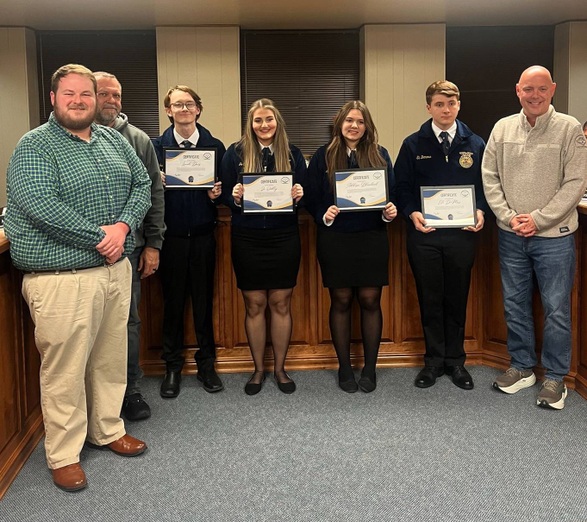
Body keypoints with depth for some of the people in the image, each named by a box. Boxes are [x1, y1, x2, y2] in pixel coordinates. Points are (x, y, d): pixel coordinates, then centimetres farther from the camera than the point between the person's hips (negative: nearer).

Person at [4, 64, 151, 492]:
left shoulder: (113, 140, 12)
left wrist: (124, 226, -10)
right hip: (62, 277, -6)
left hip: (115, 269, 6)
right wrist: (99, 237, -18)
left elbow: (142, 184, 9)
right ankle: (63, 455, 17)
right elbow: (39, 206, -20)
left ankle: (108, 429, 36)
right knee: (65, 369, 1)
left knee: (112, 357, 17)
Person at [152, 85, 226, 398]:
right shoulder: (156, 146, 3)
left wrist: (217, 194, -13)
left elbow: (224, 187, 8)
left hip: (202, 234, 1)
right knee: (172, 301, 7)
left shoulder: (215, 146, 5)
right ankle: (172, 367, 20)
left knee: (203, 299, 9)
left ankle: (206, 364, 22)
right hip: (170, 235, 0)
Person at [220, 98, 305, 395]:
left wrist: (299, 195, -13)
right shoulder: (235, 153, 2)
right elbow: (225, 196, 4)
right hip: (247, 238, -1)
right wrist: (235, 198, -17)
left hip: (284, 237, 1)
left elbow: (304, 194, 9)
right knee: (254, 304, 5)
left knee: (281, 303, 7)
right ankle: (258, 369, 21)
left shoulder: (293, 153, 5)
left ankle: (280, 368, 21)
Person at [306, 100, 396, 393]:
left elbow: (392, 193, 9)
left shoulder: (380, 155, 8)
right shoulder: (323, 156, 4)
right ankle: (344, 368, 17)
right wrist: (323, 216, -15)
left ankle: (370, 368, 16)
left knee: (370, 300, 3)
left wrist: (390, 212, -11)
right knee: (341, 301, 5)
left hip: (372, 238, 1)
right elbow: (312, 197, 3)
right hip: (335, 239, -1)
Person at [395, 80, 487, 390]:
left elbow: (484, 186, 7)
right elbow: (402, 187, 2)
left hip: (462, 234, 1)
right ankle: (434, 361, 22)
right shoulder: (413, 144, 2)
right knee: (429, 300, 8)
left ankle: (455, 360, 24)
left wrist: (480, 211, -11)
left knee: (457, 299, 10)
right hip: (424, 234, -1)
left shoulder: (475, 145, 5)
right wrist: (411, 213, -15)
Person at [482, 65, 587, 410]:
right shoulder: (503, 128, 4)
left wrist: (539, 219, -14)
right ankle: (522, 367, 29)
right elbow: (490, 178, 4)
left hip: (554, 235, -3)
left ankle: (555, 377, 18)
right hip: (511, 235, 4)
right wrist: (507, 216, -7)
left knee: (557, 309, 3)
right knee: (515, 304, 13)